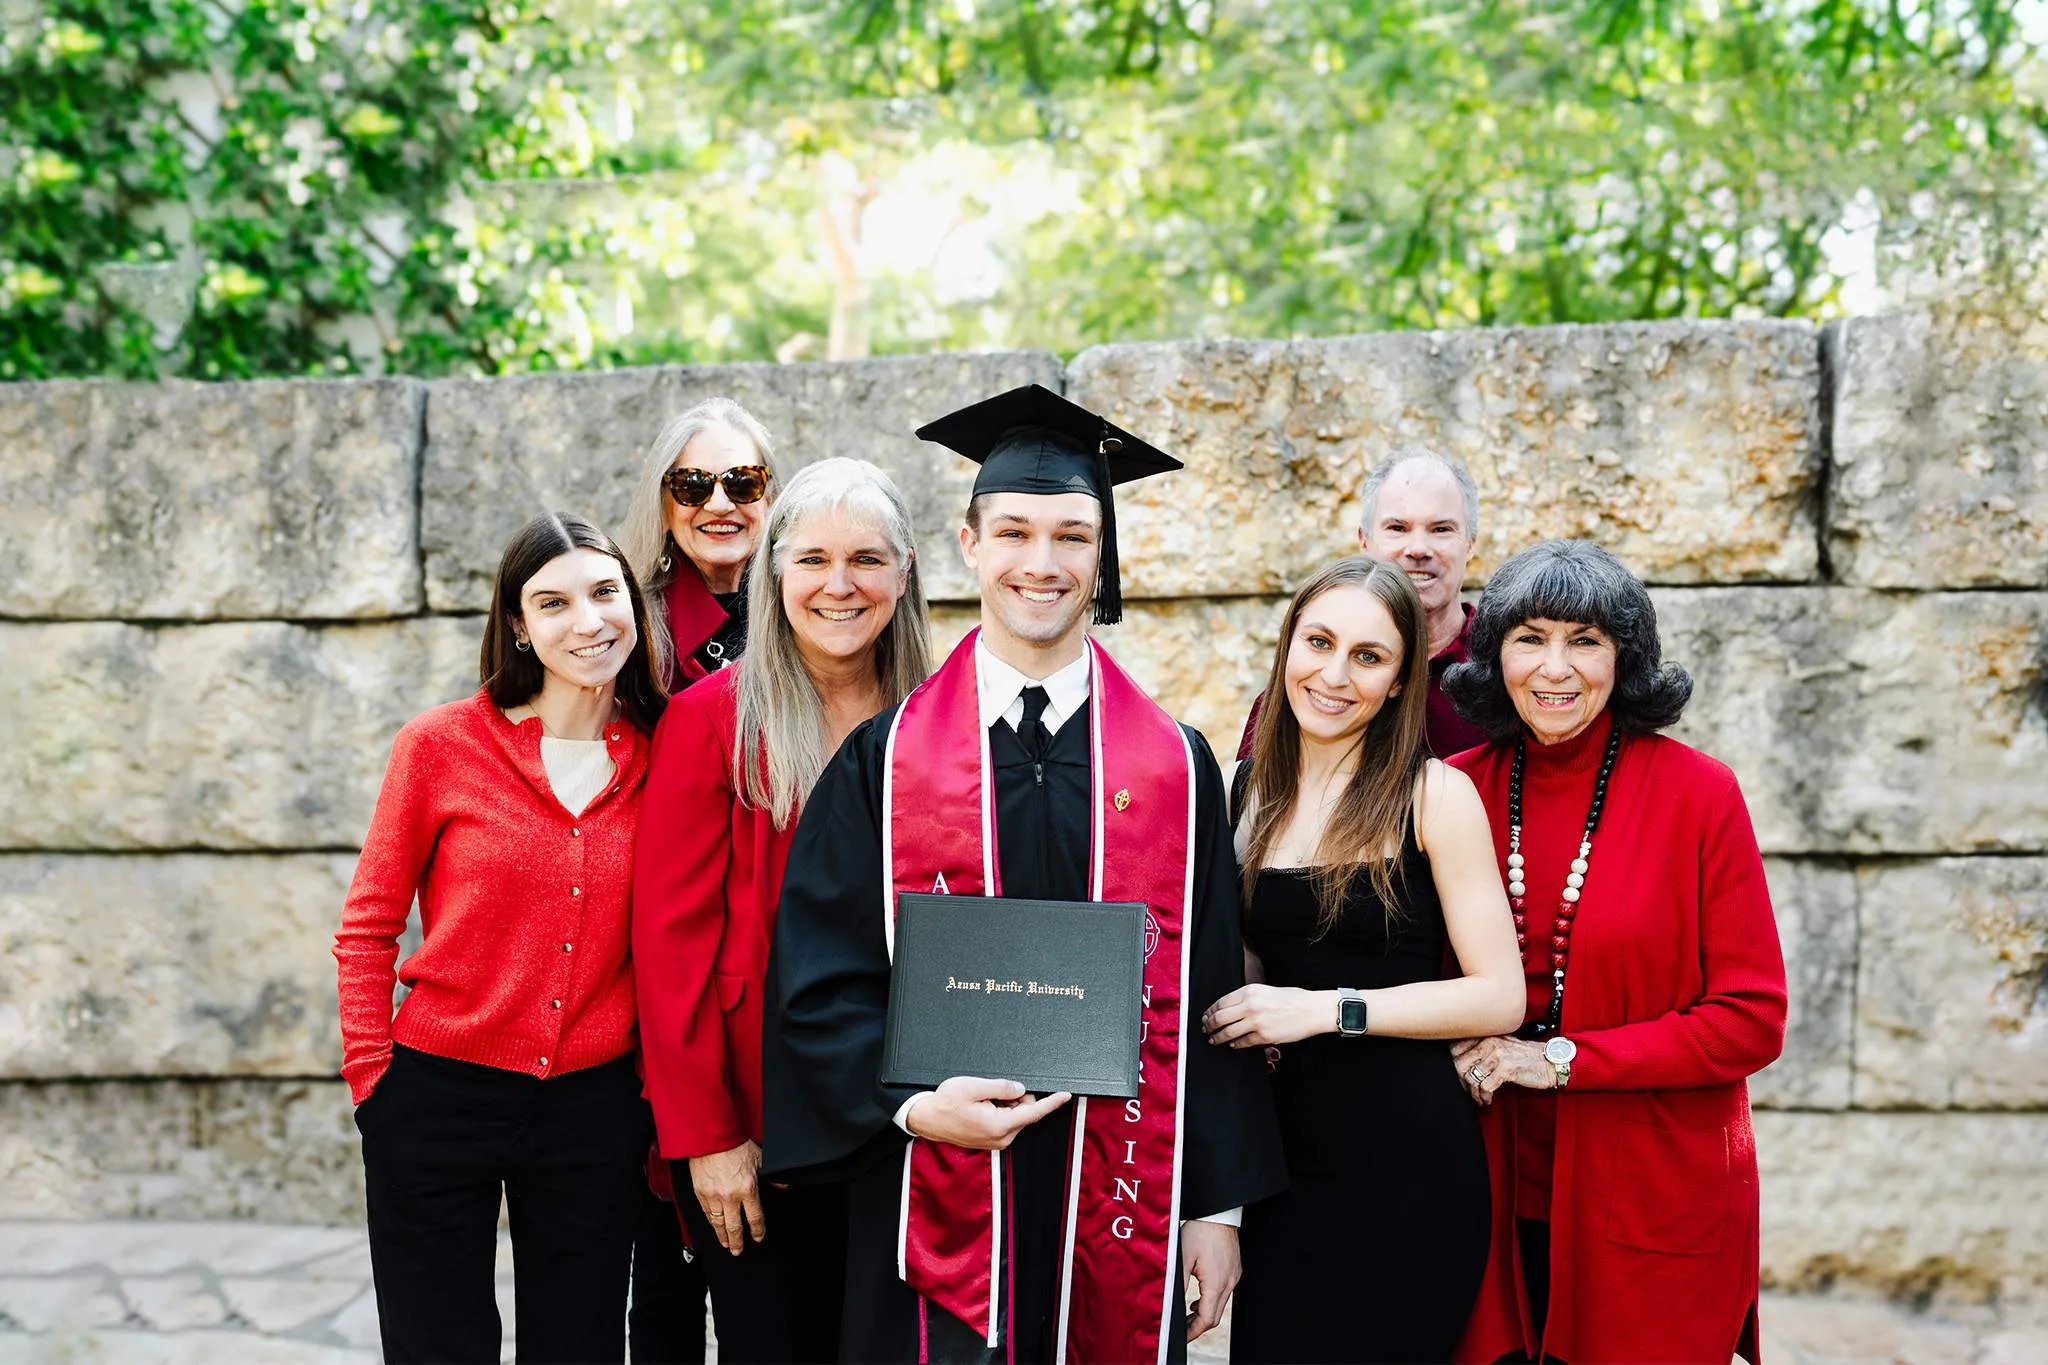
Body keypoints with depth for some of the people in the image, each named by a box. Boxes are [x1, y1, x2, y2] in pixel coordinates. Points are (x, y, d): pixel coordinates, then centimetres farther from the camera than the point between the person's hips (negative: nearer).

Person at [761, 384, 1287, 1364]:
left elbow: (1204, 998, 4)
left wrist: (1216, 1208, 3)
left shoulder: (1175, 767, 4)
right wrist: (910, 1102, -16)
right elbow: (819, 981, -1)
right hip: (936, 1201, -1)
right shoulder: (885, 759, 0)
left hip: (1119, 1210, 1)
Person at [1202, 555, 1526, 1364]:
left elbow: (1500, 996, -11)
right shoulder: (1251, 789, 7)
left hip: (1407, 1158, -4)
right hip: (1289, 1150, 4)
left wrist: (1328, 1008, -15)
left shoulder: (1433, 794, -7)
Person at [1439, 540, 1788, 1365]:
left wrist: (1562, 1060, -15)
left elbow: (1751, 1020, -10)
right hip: (1506, 1206, 2)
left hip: (1656, 1213, -2)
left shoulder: (1698, 794, -8)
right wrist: (1467, 1059, -6)